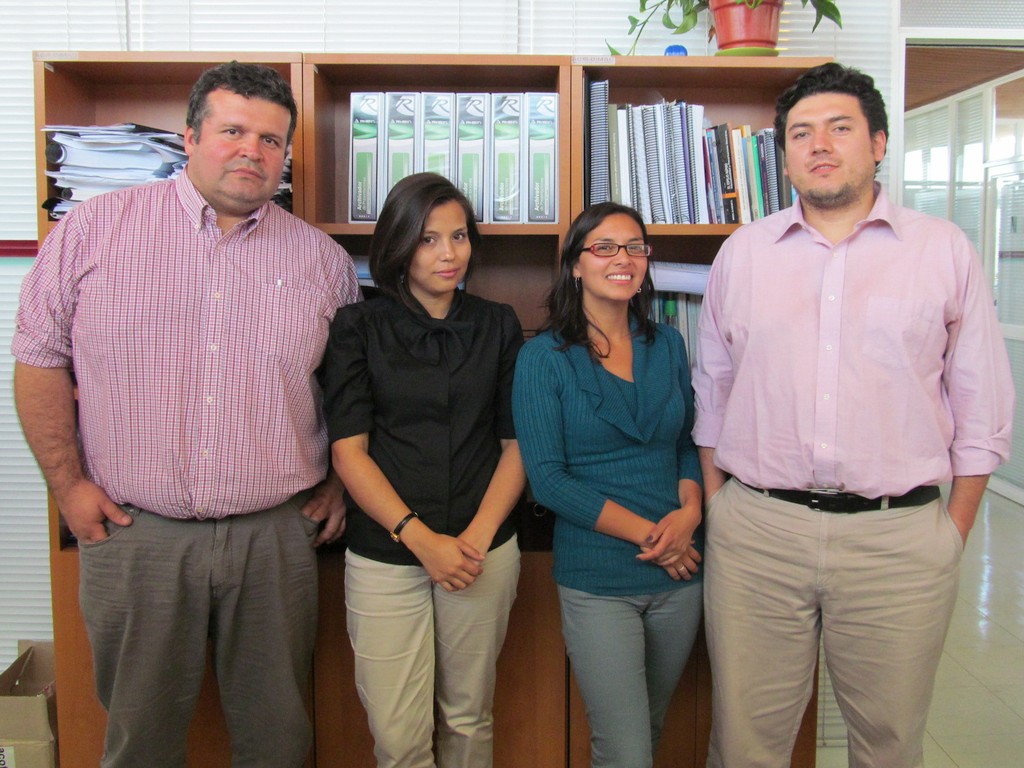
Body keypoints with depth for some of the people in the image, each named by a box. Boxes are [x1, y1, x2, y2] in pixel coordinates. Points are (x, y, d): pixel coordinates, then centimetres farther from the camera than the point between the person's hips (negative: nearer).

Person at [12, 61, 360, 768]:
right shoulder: (95, 228, -1)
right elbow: (42, 359, 3)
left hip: (276, 535, 2)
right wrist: (68, 482, -1)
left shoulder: (323, 259, 4)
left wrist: (340, 484, 7)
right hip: (132, 531, -1)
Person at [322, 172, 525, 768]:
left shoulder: (498, 326, 8)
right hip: (385, 556, -1)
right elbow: (349, 450, -3)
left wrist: (478, 536, -6)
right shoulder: (359, 328, 2)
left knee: (469, 719, 11)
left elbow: (517, 442, 8)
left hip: (484, 554, 2)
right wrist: (420, 538, -12)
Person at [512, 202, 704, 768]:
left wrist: (689, 512, -8)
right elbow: (548, 478, -12)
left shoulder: (668, 345, 6)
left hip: (680, 573, 5)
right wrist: (646, 533, -15)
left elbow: (690, 441, 12)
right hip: (597, 579, -4)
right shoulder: (543, 357, -8)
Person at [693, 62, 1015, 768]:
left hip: (900, 539, 0)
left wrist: (953, 534, 2)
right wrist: (717, 509, 8)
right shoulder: (741, 254, 8)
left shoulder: (945, 251, 4)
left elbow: (982, 406, 6)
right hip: (755, 533, 1)